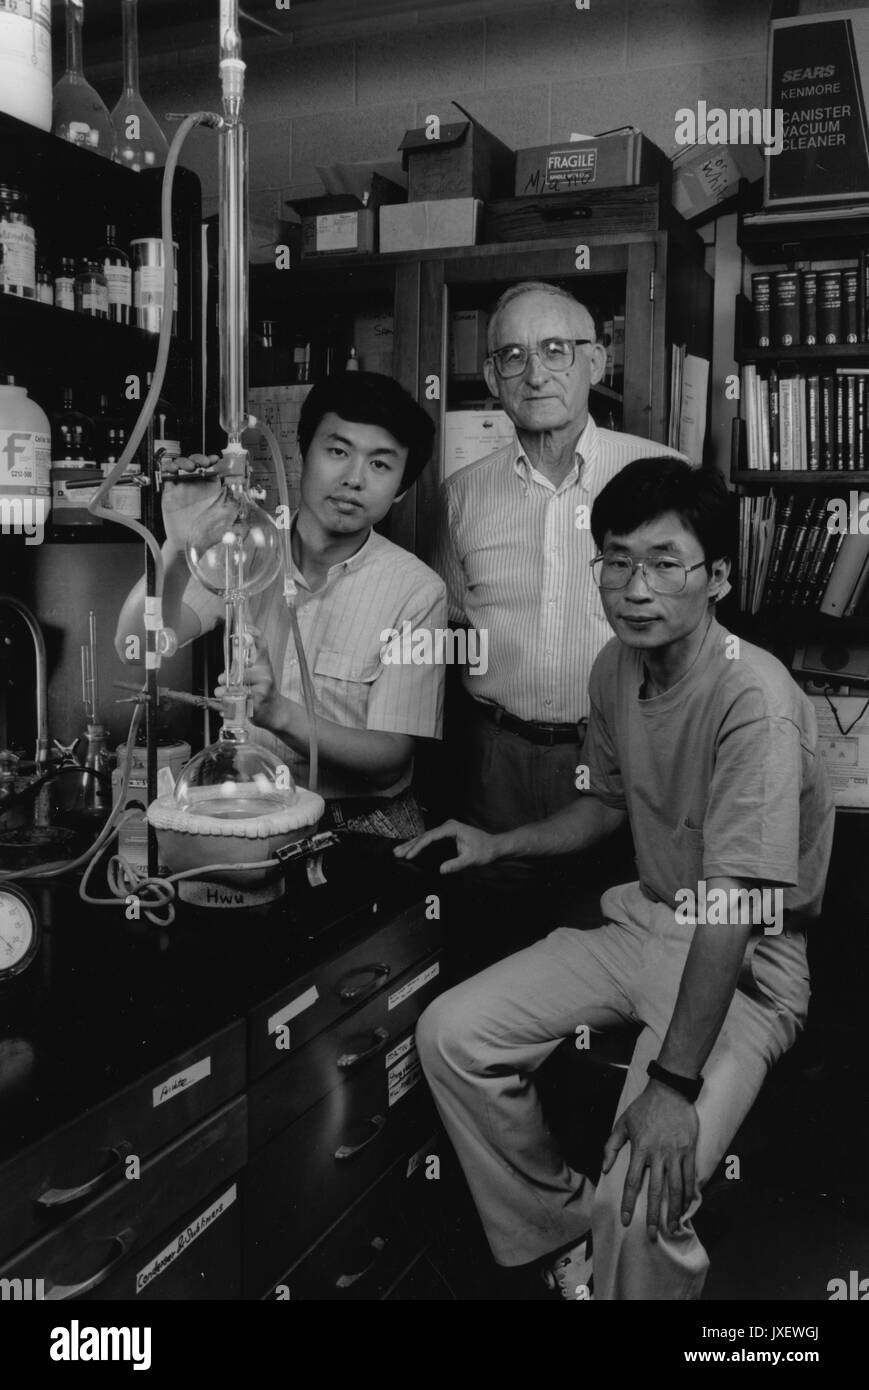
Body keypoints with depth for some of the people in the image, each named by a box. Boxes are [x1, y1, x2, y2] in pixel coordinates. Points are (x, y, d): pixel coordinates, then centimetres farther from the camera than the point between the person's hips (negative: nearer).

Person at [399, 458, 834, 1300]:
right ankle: (560, 1240, 18)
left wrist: (674, 1084, -30)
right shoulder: (614, 668, -2)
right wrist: (499, 845, 4)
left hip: (747, 960, -7)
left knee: (642, 1199, -25)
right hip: (643, 922, 8)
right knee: (451, 1035, -2)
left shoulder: (755, 700, -27)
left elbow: (732, 908, -30)